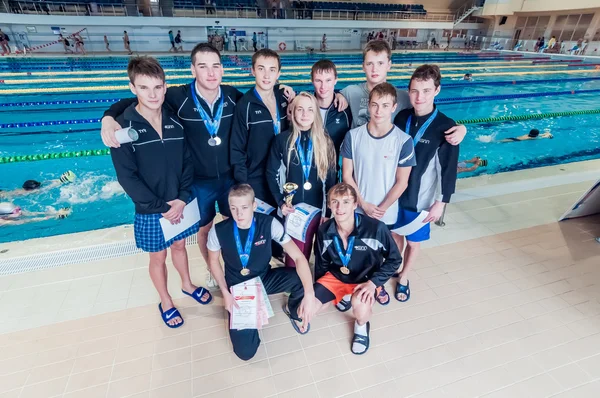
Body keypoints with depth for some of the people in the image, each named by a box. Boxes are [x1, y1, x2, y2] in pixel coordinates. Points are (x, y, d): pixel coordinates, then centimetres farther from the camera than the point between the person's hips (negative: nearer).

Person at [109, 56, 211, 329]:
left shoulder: (176, 121, -4)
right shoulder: (123, 128, -14)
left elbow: (188, 161, -2)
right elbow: (127, 177, -15)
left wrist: (182, 198, -13)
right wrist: (161, 206, -16)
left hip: (181, 204, 3)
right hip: (151, 211, -3)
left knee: (179, 246, 23)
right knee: (158, 256, 16)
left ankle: (187, 285, 48)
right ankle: (165, 302, 39)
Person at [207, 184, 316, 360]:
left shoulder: (269, 224, -21)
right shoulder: (218, 231, -19)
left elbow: (299, 257, -24)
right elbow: (213, 261, 1)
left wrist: (309, 294, -38)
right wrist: (225, 293, -11)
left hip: (265, 279, 1)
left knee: (302, 280, -29)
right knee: (245, 351, -14)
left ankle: (293, 311, 8)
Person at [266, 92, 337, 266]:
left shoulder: (325, 142, 3)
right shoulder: (281, 140, 0)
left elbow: (331, 179, 2)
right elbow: (271, 173, 2)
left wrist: (328, 211, -1)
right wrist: (280, 202, -8)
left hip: (316, 208, 1)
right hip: (292, 207, -1)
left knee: (305, 253, 12)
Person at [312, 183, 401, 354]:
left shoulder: (376, 228, -26)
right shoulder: (324, 230, -14)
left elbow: (394, 260, -11)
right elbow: (321, 263, 4)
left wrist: (373, 282, -23)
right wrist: (317, 291, 10)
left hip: (366, 279, -3)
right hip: (336, 276, 4)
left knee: (360, 305, -36)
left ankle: (362, 326, 4)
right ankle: (341, 296, 17)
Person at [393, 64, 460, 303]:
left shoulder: (445, 127, -14)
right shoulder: (402, 117, -5)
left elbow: (449, 169, -10)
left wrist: (441, 202, -9)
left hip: (421, 199, -2)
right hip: (395, 192, 2)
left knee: (414, 242, 15)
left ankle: (403, 277, 40)